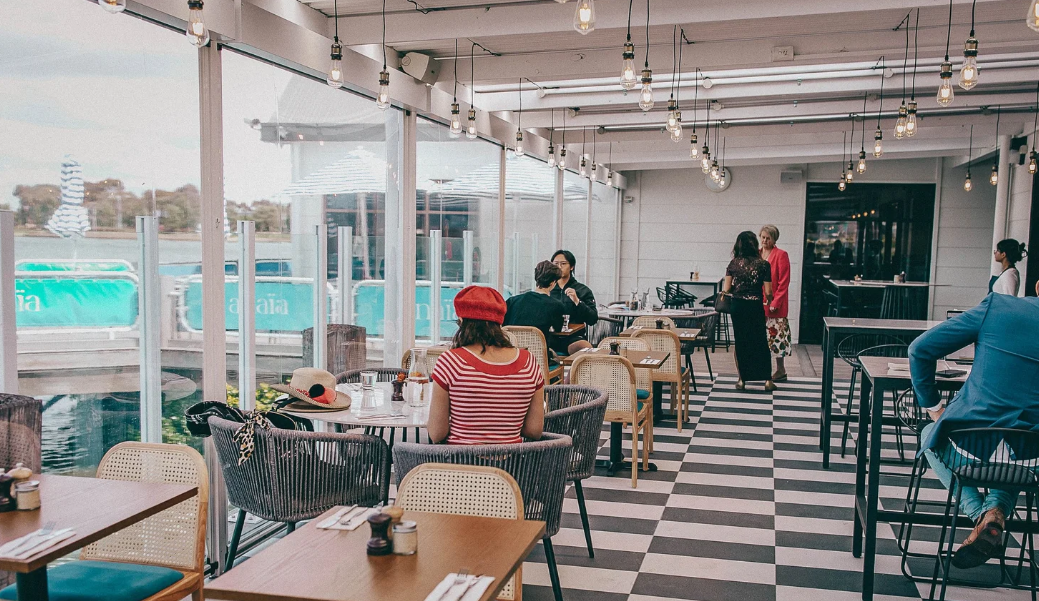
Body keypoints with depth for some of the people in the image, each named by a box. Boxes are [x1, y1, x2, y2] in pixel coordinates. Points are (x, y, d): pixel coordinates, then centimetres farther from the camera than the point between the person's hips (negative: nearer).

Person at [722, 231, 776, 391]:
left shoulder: (734, 263, -3)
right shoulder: (763, 264, -7)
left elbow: (726, 289, -5)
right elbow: (768, 292, -7)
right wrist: (770, 301, 15)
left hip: (738, 306, 1)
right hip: (755, 307, -1)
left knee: (740, 342, 11)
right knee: (760, 342, 10)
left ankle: (742, 379, 13)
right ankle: (767, 379, 12)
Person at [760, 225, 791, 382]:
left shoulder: (781, 255, -6)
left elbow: (784, 282, -10)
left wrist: (775, 302, -15)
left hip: (774, 305, -6)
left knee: (776, 335, -2)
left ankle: (781, 371, 7)